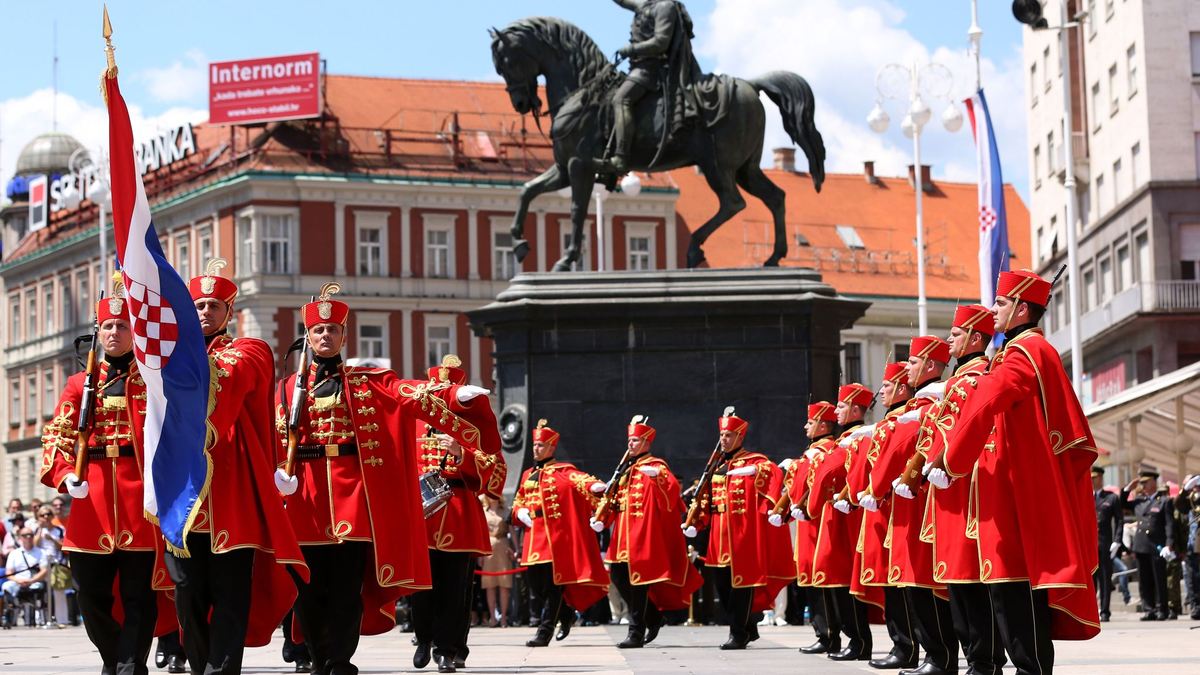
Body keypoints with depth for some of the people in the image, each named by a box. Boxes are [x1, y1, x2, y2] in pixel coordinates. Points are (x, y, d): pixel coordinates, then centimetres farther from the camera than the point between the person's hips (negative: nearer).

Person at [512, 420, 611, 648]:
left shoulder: (562, 471, -3)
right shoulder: (527, 475, 17)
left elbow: (579, 478, -23)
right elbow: (518, 501, 26)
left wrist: (594, 486, -45)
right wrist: (520, 512, 2)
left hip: (555, 536, -7)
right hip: (534, 537, 7)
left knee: (551, 583, -5)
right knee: (533, 579, 6)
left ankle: (544, 632, -3)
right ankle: (566, 613, 27)